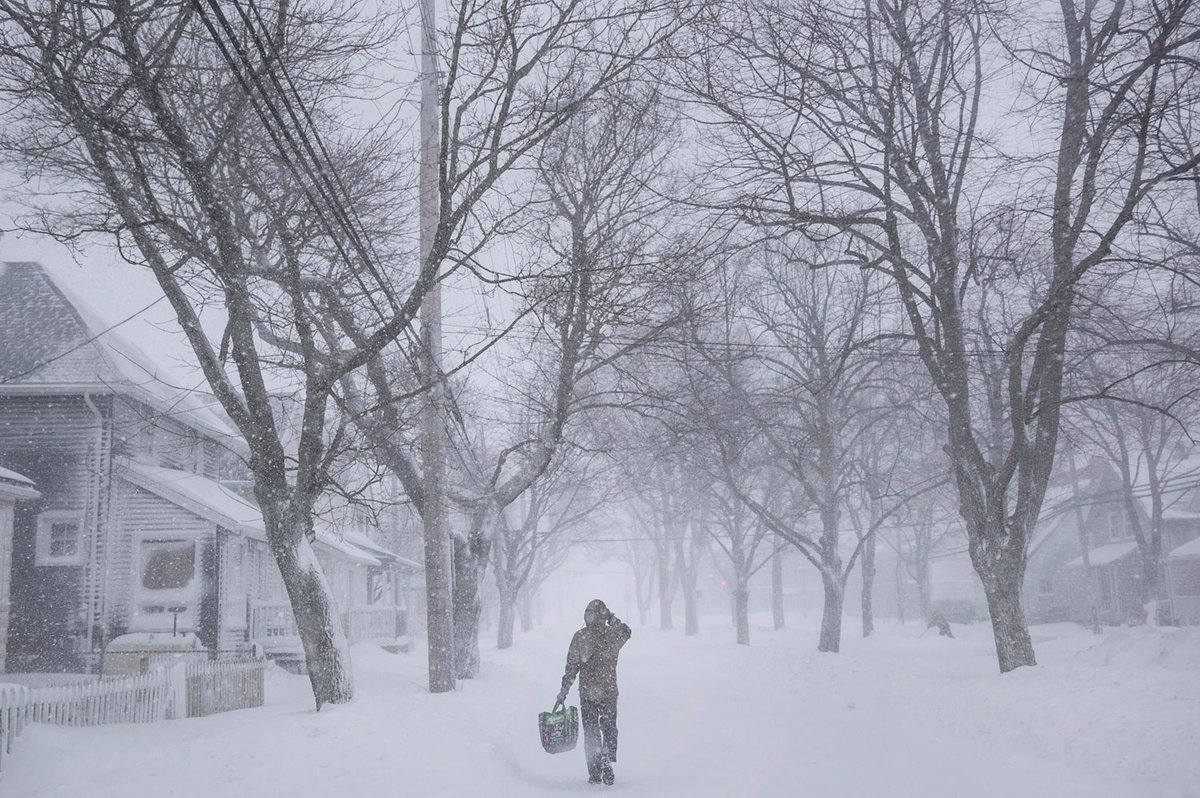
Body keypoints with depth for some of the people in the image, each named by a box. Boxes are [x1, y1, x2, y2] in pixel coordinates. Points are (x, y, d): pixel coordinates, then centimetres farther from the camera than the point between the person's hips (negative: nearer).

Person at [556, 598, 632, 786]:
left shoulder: (579, 637, -6)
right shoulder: (614, 635, -5)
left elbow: (571, 666, -4)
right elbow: (627, 632, 19)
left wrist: (564, 690, 2)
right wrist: (613, 619, 22)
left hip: (587, 692, 0)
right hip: (609, 691, 0)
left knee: (590, 731, 10)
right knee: (609, 728, 13)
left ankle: (594, 773, 8)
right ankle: (608, 758, -10)